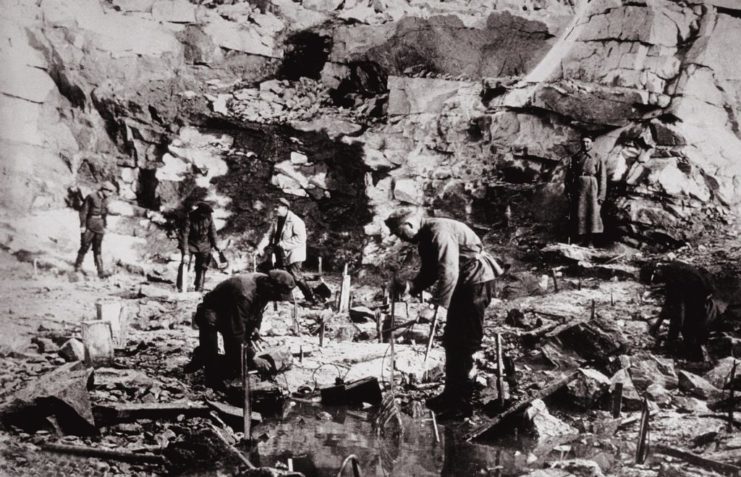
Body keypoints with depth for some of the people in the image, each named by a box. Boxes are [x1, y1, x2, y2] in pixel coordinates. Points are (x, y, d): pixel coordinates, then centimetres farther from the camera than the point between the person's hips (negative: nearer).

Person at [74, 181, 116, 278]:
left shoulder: (105, 200, 8)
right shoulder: (91, 197, -14)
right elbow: (83, 212, -13)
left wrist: (104, 226, 16)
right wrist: (82, 225, -14)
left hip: (99, 227, 6)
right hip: (89, 226, -6)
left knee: (98, 249, 6)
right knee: (85, 247, 1)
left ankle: (101, 271, 3)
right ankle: (77, 267, 18)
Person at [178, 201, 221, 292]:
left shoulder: (209, 217, -14)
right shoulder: (190, 218, -26)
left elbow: (212, 230, 2)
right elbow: (184, 235, -26)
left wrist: (214, 244, 7)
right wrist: (185, 252, -30)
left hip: (204, 245, 4)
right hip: (190, 244, -4)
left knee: (202, 266, 7)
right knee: (184, 265, -11)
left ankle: (199, 288, 18)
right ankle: (180, 288, -5)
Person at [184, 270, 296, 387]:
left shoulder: (265, 287, -14)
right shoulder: (244, 294, -42)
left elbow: (258, 310, 10)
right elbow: (237, 332, -40)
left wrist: (255, 327, -6)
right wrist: (252, 357, -36)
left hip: (233, 317, 8)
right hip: (213, 313, -8)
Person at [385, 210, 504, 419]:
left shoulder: (439, 231, -21)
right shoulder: (426, 238, 11)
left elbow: (449, 272, -29)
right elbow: (428, 273, 13)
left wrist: (438, 306, -33)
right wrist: (410, 286, -6)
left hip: (476, 281, -10)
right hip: (463, 284, 10)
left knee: (463, 342, -9)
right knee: (451, 339, 14)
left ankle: (461, 403, -5)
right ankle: (452, 394, 24)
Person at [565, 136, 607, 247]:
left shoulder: (597, 158, 5)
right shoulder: (575, 157, 12)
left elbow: (602, 177, 1)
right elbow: (569, 175, 10)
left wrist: (601, 195, -6)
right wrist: (568, 191, 1)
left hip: (592, 187, -2)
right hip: (578, 187, 2)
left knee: (593, 212, -8)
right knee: (579, 214, 0)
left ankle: (590, 241, -4)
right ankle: (580, 241, 7)